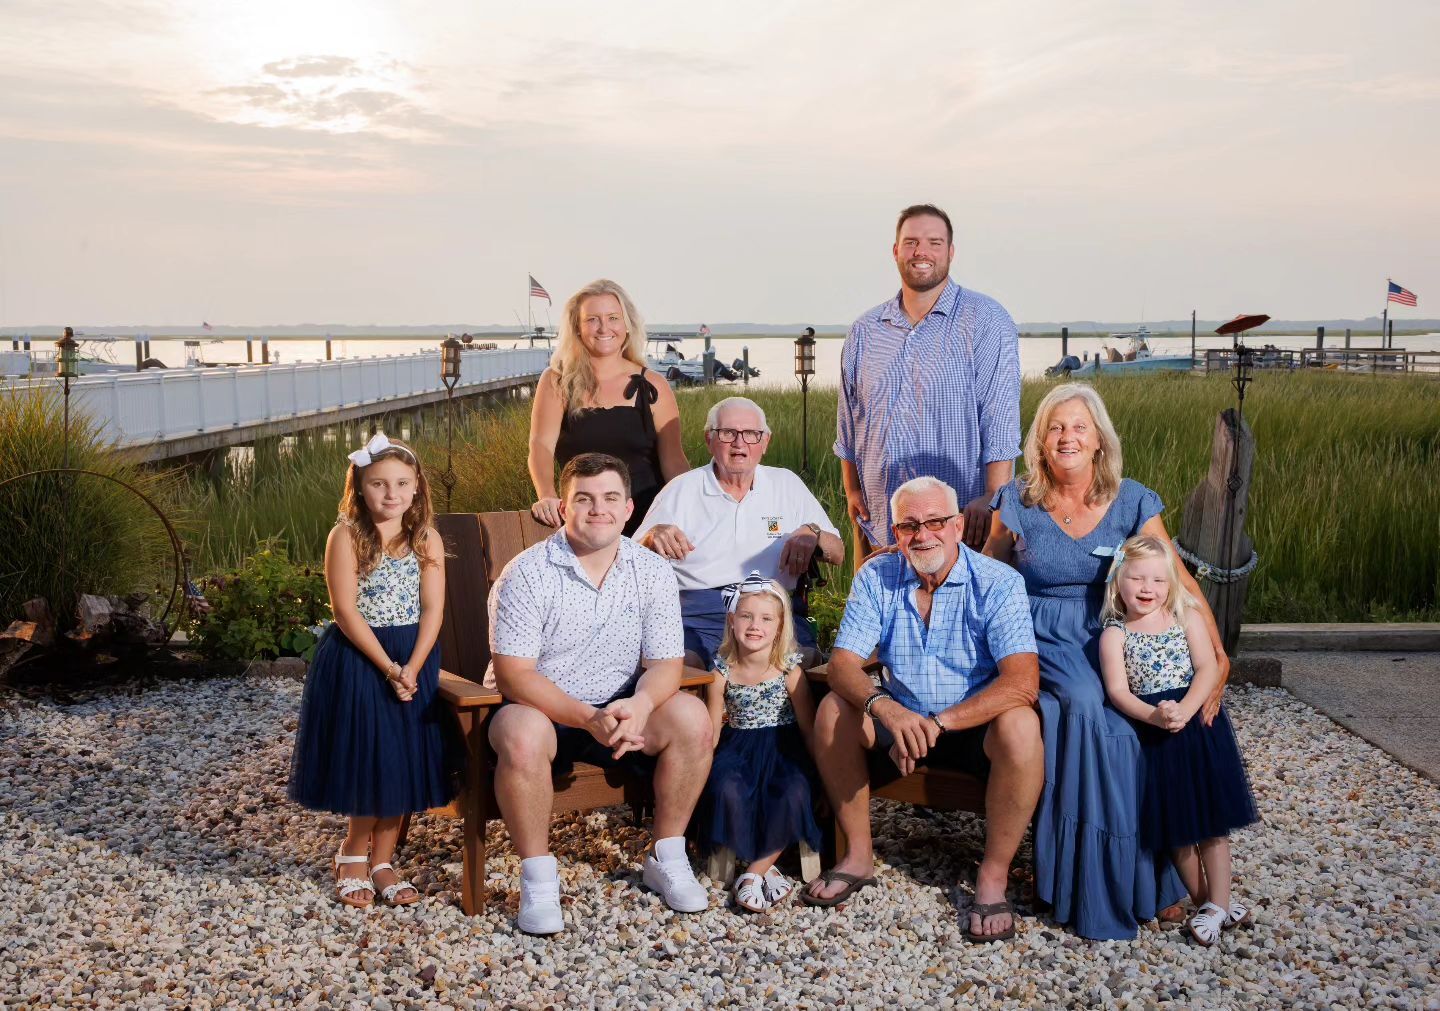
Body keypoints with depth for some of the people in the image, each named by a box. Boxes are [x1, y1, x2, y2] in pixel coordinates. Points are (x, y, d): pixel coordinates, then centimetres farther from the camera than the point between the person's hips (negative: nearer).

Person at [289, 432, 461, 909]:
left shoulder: (426, 540, 0)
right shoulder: (346, 537, -9)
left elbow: (432, 609, -3)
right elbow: (346, 610, -14)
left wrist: (412, 668, -16)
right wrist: (387, 667, -19)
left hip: (412, 660, 3)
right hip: (357, 658, -3)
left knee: (403, 762, 4)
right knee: (366, 760, 0)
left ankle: (379, 861, 18)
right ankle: (355, 855, 21)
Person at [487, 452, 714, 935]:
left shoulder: (653, 573, -2)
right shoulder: (526, 574, -13)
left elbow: (665, 664, -5)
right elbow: (513, 675, -18)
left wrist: (638, 705, -30)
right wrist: (588, 718, -32)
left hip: (622, 710, 4)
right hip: (541, 710, -3)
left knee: (691, 717, -22)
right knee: (522, 734, -36)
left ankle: (666, 859, -3)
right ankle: (538, 879, -16)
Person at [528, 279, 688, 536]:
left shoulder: (652, 387, 6)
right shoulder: (556, 383, 4)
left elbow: (673, 459, 3)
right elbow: (541, 445, -7)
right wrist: (547, 496, -25)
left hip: (647, 515, 1)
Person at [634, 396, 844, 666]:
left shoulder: (787, 484, 18)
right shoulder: (680, 490, 12)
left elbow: (838, 555, 19)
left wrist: (812, 533, -3)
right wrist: (654, 538, -12)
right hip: (696, 614, -1)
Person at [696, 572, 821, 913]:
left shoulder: (789, 669, -9)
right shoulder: (722, 671, -4)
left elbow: (809, 726, -3)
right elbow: (712, 730, 4)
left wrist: (819, 770, -4)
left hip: (782, 748, -1)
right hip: (739, 748, 1)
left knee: (793, 794, -31)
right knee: (726, 789, -30)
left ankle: (755, 871, -13)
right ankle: (766, 868, -11)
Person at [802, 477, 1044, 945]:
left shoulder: (998, 582, -15)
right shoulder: (876, 577, -4)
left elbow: (1022, 682, -26)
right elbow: (843, 664, -11)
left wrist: (938, 723, -35)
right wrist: (884, 708, -33)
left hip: (976, 728, -3)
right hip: (902, 719, 3)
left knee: (1020, 726, -34)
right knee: (833, 710, -20)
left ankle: (994, 875, -18)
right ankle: (858, 855, -6)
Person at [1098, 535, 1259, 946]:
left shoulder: (1188, 618, 3)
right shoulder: (1115, 634, 0)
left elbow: (1208, 669, -6)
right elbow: (1117, 690, -9)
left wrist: (1184, 710, -22)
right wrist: (1154, 716, -26)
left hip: (1197, 722, 0)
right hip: (1151, 733, 0)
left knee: (1209, 814, 3)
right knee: (1173, 821, 7)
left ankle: (1218, 902, 13)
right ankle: (1204, 902, 20)